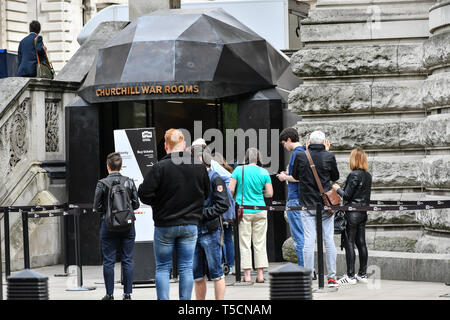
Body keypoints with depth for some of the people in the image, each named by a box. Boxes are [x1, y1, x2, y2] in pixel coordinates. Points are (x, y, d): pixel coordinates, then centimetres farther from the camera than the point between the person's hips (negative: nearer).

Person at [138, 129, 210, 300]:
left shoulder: (160, 167, -15)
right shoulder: (199, 167, -1)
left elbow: (144, 194, -15)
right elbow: (206, 194, 10)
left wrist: (158, 203, 4)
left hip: (165, 225, -3)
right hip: (190, 224, 3)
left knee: (163, 268, 7)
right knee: (186, 267, 7)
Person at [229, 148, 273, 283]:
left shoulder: (239, 170, -5)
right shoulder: (263, 172, -1)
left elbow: (230, 190, -6)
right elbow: (270, 193, 0)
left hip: (243, 211, -1)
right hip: (260, 210, 1)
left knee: (244, 243, 3)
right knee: (260, 243, 7)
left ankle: (247, 275, 1)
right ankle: (260, 274, 7)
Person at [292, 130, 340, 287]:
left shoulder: (300, 156, -5)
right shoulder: (329, 157, -5)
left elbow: (295, 176, 10)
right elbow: (335, 177, 9)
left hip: (307, 205, 0)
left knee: (308, 240, -2)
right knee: (329, 240, 5)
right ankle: (332, 277, 6)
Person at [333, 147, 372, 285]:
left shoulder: (354, 175, -15)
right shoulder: (368, 176, 9)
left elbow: (347, 195, -14)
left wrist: (338, 189, 2)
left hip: (352, 213, -8)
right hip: (363, 213, 8)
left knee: (349, 243, -4)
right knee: (361, 242, 11)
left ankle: (350, 276, -5)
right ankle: (362, 274, 14)